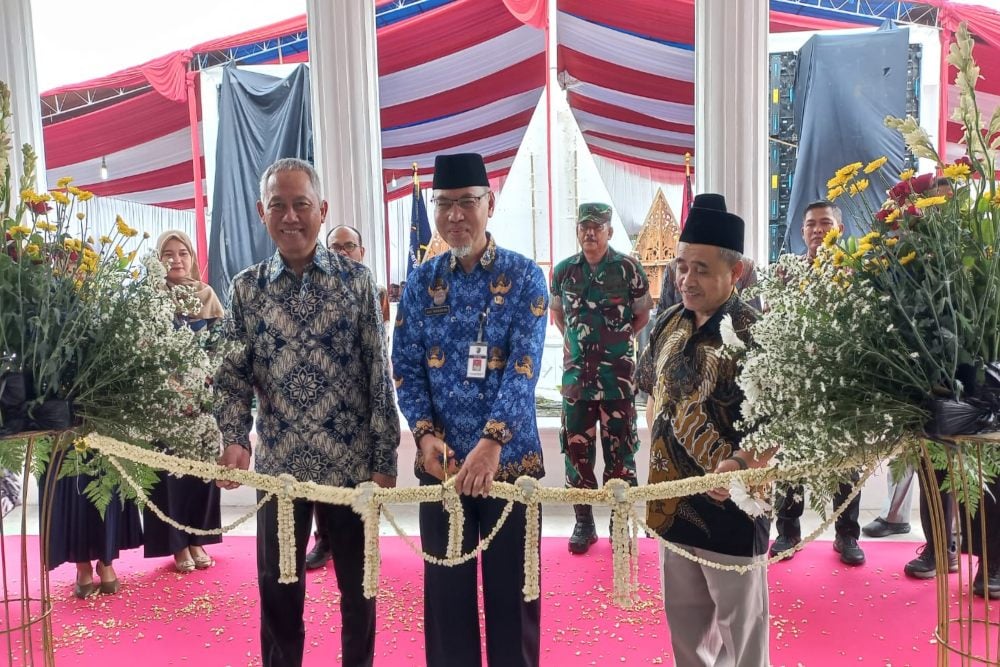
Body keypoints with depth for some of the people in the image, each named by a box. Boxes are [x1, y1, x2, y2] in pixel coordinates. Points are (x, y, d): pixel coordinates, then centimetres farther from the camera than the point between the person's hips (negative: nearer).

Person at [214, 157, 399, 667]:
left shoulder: (356, 279, -3)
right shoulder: (246, 288, 3)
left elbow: (379, 374, -4)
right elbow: (234, 376, 4)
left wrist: (384, 459, -6)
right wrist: (234, 440, -13)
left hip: (350, 462, -1)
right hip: (278, 465, 2)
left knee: (358, 585, 14)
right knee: (278, 589, 15)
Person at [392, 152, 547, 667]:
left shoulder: (523, 276, -5)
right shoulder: (421, 282, 4)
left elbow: (524, 365, -15)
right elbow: (405, 366, 3)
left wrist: (493, 440, -28)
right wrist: (425, 433, -12)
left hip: (510, 456, -2)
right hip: (441, 459, 3)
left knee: (511, 586, 10)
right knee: (445, 585, 13)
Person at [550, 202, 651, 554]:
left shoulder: (628, 268, -4)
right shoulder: (564, 270, 5)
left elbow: (642, 315, 7)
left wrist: (617, 341, 2)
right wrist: (571, 339, 9)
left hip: (618, 375, -2)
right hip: (575, 373, 3)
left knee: (620, 451, 5)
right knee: (576, 449, 7)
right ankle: (583, 522, 20)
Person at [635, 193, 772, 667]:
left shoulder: (754, 333, -18)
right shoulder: (670, 324, 2)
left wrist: (741, 467, -35)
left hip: (730, 507, -6)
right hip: (673, 502, 6)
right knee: (684, 629, 23)